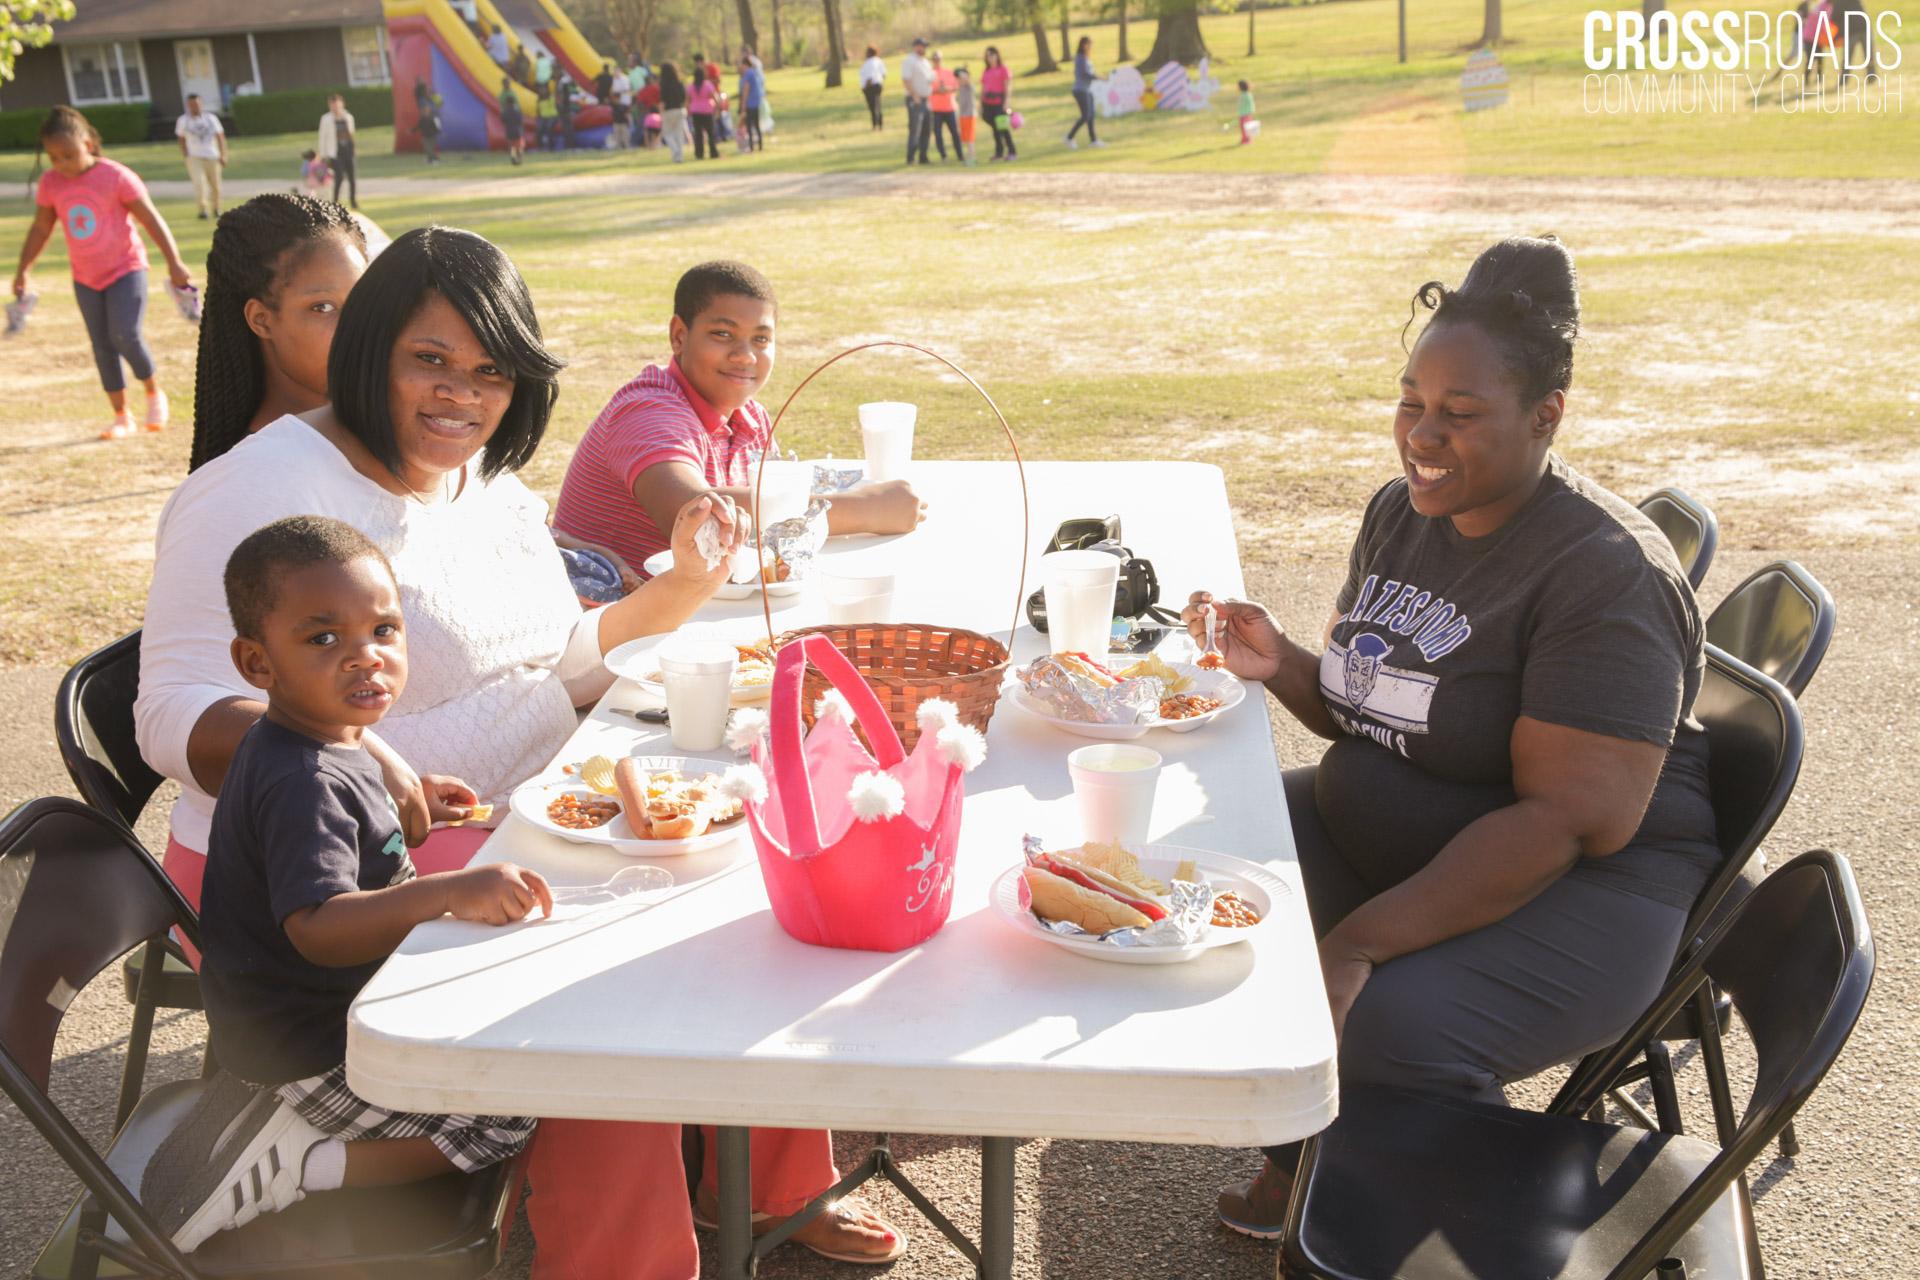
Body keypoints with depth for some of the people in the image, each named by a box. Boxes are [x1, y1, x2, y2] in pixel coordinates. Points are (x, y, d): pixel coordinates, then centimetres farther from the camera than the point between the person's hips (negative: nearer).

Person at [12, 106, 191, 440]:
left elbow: (151, 220, -13)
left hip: (126, 268, -5)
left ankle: (154, 394, 8)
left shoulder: (116, 176, -15)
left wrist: (174, 262, -17)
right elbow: (40, 228, 10)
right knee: (102, 347, 6)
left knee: (126, 336, -18)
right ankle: (121, 416, 15)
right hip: (85, 278, 5)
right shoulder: (50, 184, -2)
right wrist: (24, 270, 8)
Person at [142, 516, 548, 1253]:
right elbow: (319, 926, -42)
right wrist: (450, 893, -55)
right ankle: (288, 1163, -6)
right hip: (304, 1053, -10)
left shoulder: (318, 747, 3)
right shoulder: (301, 781, -29)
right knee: (511, 1121, -9)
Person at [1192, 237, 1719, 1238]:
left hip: (1582, 884, -8)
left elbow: (1572, 819, -27)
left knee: (1394, 1028, -32)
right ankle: (1301, 1161, 13)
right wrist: (1281, 665, -10)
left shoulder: (1607, 573, -21)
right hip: (1369, 834, 8)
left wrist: (1365, 943, -31)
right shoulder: (1402, 512, 4)